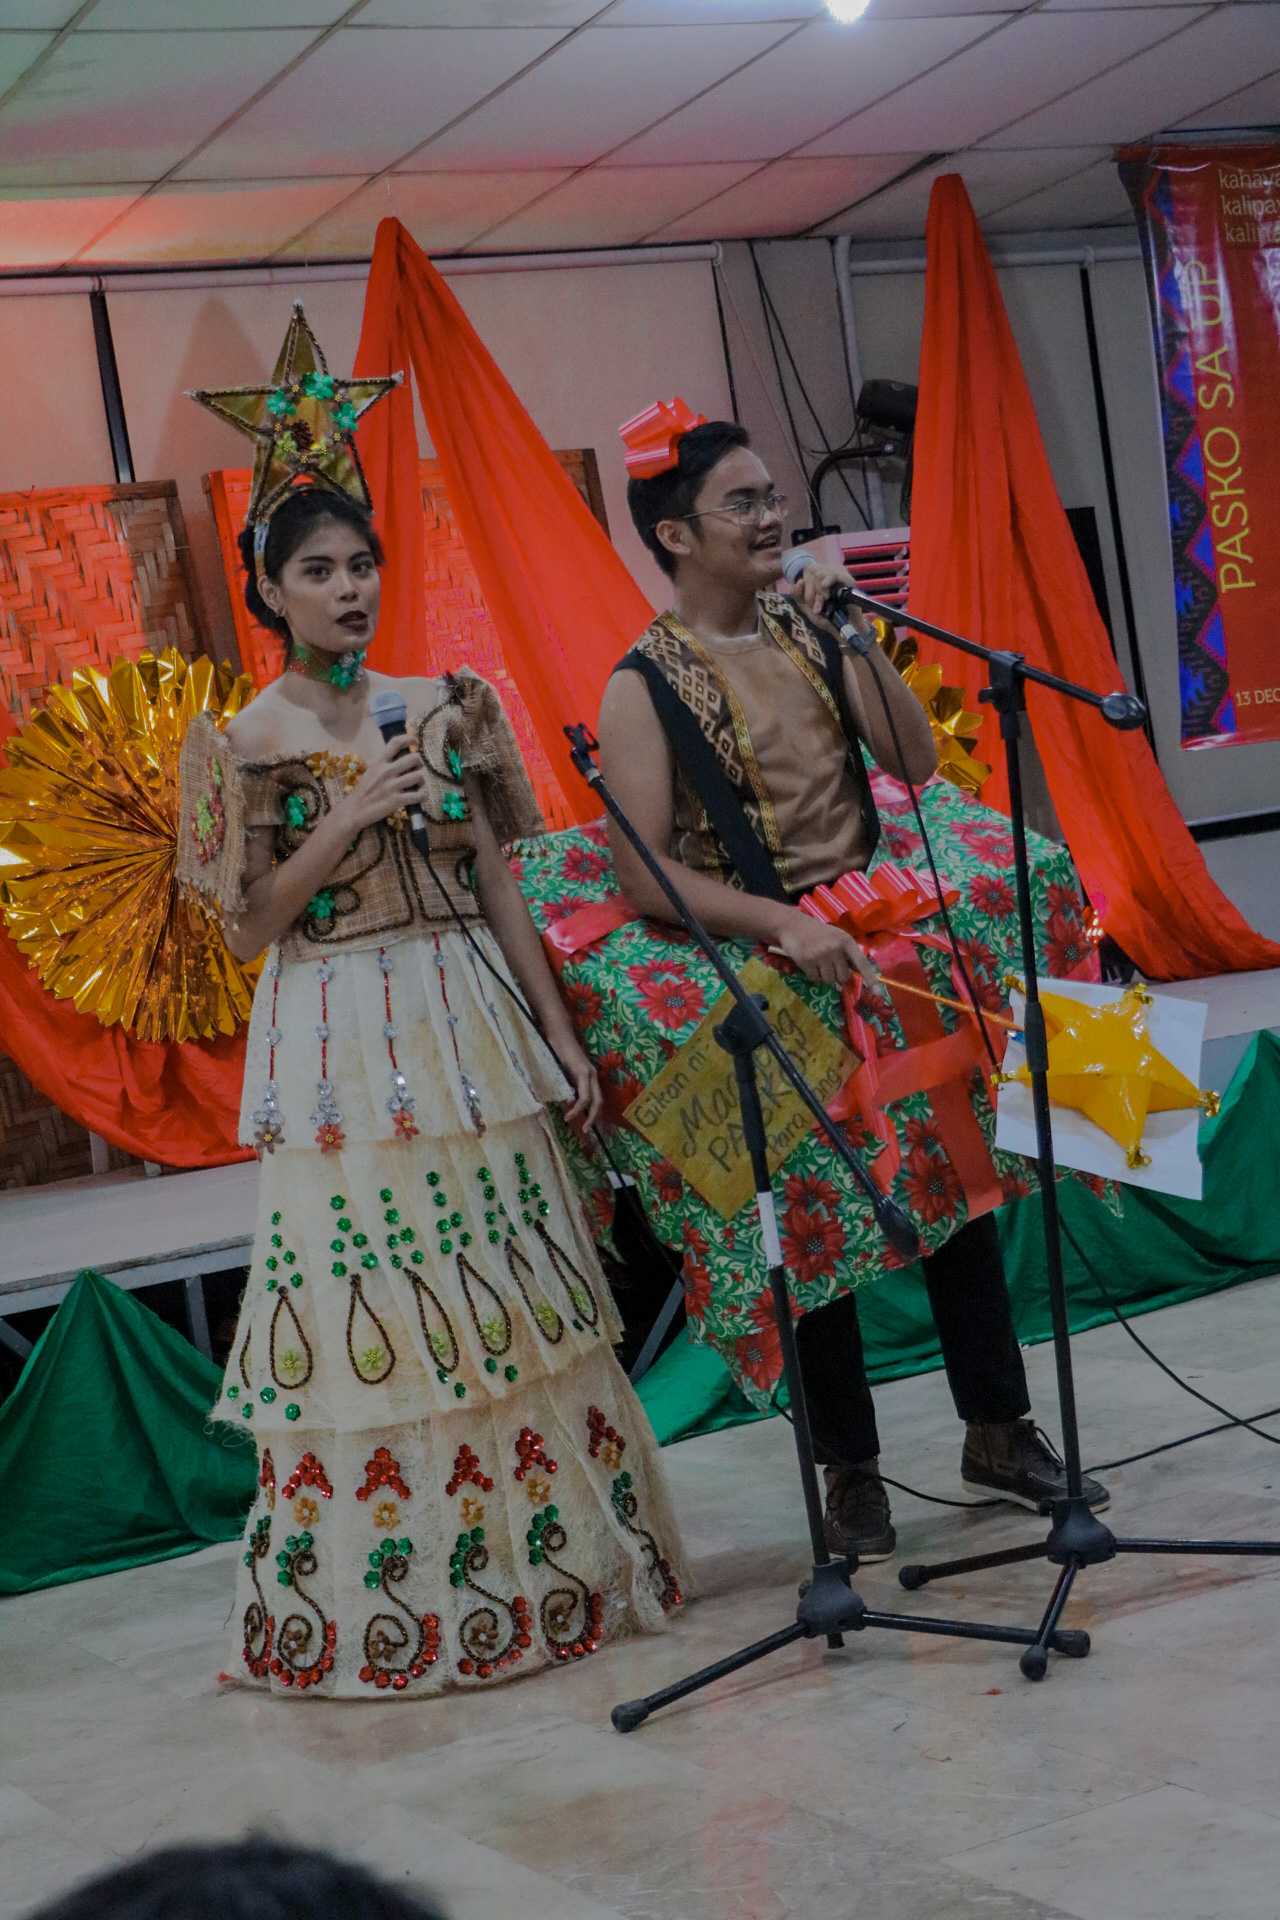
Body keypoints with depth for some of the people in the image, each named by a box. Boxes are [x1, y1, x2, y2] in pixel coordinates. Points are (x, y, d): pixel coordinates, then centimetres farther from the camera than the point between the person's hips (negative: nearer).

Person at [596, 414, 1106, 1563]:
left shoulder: (810, 633, 6)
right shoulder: (645, 685, -9)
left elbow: (917, 764, 0)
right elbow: (644, 874, -17)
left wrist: (856, 639, -9)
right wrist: (781, 921, -27)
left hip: (878, 940, 5)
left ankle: (998, 1428, 23)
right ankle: (852, 1470, 16)